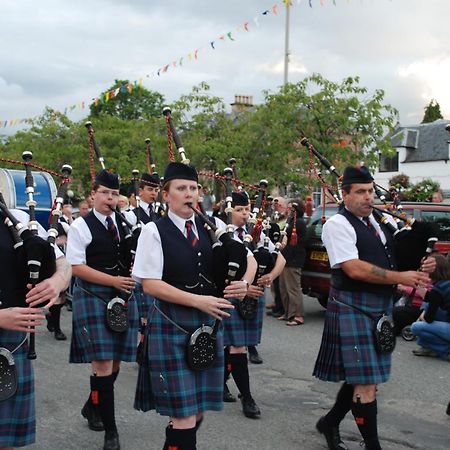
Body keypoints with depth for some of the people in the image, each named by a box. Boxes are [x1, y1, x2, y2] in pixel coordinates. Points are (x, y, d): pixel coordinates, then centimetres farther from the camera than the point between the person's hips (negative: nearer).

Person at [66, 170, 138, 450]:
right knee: (102, 364, -9)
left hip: (123, 298, 5)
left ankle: (93, 408, 36)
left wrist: (132, 275, 0)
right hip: (93, 298, -5)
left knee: (114, 362, 10)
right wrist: (114, 281, -16)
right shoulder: (81, 226, -5)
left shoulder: (125, 224, 9)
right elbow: (77, 267, -10)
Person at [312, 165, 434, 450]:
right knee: (366, 383, -4)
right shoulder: (338, 224, -11)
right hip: (353, 308, -8)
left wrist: (420, 267, -5)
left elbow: (394, 260, 18)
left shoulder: (380, 222, 12)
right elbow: (354, 269, -21)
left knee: (364, 377, 15)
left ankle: (330, 423, 34)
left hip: (381, 309, 8)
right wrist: (400, 277, -19)